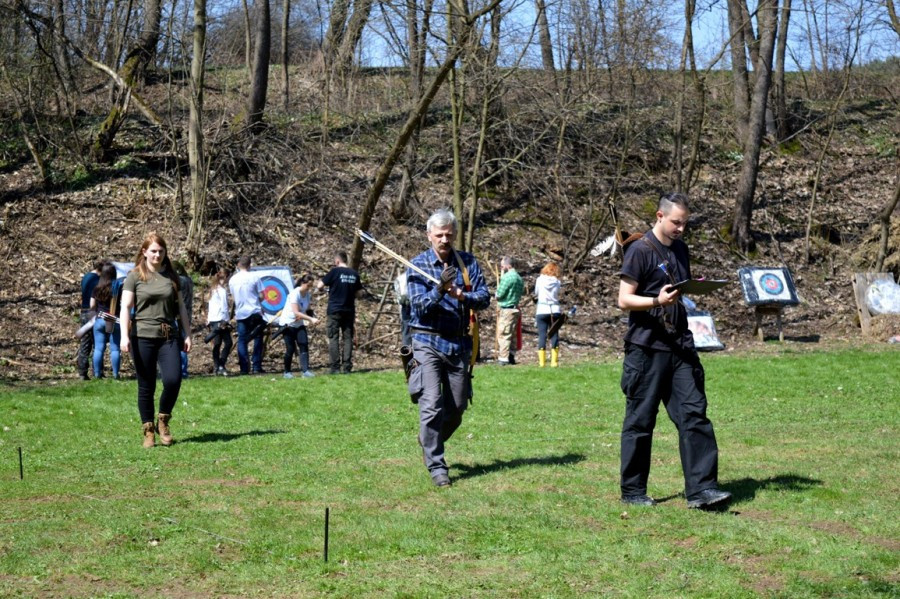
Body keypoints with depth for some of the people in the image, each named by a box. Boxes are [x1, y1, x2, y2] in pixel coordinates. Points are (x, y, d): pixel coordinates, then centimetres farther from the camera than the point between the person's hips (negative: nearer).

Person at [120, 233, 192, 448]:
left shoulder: (171, 276, 12)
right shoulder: (135, 276, 2)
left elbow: (180, 307, 16)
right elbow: (126, 307, -4)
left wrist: (187, 334, 11)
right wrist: (125, 336, -15)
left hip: (169, 336, 2)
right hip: (143, 337, -2)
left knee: (173, 380, -13)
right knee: (146, 386, 2)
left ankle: (163, 421, 11)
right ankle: (148, 431, 13)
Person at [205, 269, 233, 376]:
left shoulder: (212, 289, 17)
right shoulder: (223, 289, -7)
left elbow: (208, 305, 17)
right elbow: (224, 306, -11)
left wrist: (208, 319, 17)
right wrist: (225, 321, -11)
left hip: (211, 320, 8)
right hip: (221, 320, -8)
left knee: (216, 344, 8)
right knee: (228, 343, -5)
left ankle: (216, 367, 7)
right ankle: (221, 366, -13)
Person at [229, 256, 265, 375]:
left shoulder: (233, 279, 5)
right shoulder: (254, 277, -6)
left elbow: (233, 297, 13)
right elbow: (261, 296, -5)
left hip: (240, 313, 3)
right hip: (254, 312, -3)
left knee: (242, 340, 6)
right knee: (257, 339, 7)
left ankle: (244, 368, 1)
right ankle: (257, 367, 0)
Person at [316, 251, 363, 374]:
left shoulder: (335, 271, -8)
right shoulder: (354, 274, 5)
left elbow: (319, 285, -6)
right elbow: (359, 292, 12)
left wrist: (319, 282, 14)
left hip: (334, 310, -4)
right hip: (349, 311, 4)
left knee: (333, 338, 0)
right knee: (347, 338, 6)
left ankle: (334, 367, -4)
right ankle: (347, 367, 2)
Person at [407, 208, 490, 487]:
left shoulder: (467, 262, 5)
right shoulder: (418, 265, -3)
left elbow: (484, 297, -4)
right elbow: (421, 306, -12)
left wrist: (462, 296, -24)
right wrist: (440, 289, -30)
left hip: (459, 343, 4)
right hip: (429, 343, -4)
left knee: (457, 407, 10)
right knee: (432, 405, -13)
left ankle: (430, 442, 37)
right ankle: (436, 466, -7)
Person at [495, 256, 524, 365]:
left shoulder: (507, 277, -14)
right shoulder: (519, 278, 14)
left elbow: (499, 294, -13)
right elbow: (522, 292, 20)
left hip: (506, 310, -9)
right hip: (515, 309, 9)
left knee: (503, 334, -6)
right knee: (512, 334, 14)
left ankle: (503, 358, -9)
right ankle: (511, 357, 16)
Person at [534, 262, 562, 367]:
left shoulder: (540, 279, -1)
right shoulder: (557, 281, 1)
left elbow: (536, 293, 9)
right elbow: (558, 295, 4)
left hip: (542, 310, -1)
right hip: (555, 311, 1)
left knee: (542, 335, 1)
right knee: (554, 335, 5)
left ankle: (542, 361, -3)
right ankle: (554, 361, 1)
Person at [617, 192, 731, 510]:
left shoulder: (680, 249, 16)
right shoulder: (640, 250, -7)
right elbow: (624, 299, -11)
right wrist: (658, 301, -26)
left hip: (680, 345, 7)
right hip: (647, 347, -7)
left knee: (694, 413, -2)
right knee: (640, 421, 2)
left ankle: (701, 489, -3)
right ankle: (632, 491, 12)